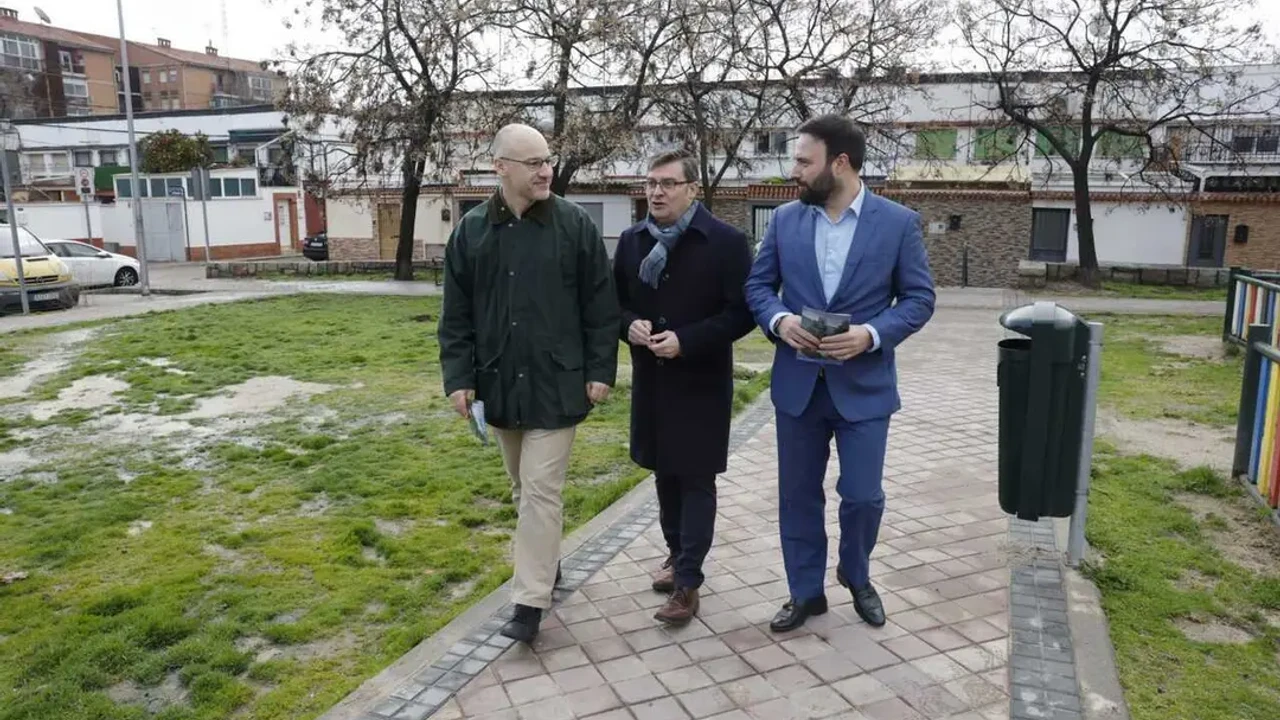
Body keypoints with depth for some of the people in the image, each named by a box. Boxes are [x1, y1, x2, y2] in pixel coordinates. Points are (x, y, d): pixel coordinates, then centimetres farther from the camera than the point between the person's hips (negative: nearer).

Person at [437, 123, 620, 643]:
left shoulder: (575, 225, -5)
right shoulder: (472, 230, 1)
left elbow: (600, 306, -3)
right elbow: (456, 314, 3)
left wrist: (600, 370, -6)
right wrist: (458, 377, -3)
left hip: (556, 383, -3)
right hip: (499, 383, 4)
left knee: (541, 490, -3)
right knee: (523, 488, 18)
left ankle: (530, 601, 5)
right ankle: (545, 565, 37)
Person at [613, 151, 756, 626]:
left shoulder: (726, 242, -11)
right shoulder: (631, 241, 5)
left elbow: (742, 312, -13)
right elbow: (615, 302, 13)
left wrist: (686, 340, -22)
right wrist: (630, 325, -10)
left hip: (701, 381, -5)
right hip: (651, 378, 5)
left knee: (696, 480, 2)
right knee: (665, 472, 17)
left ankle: (687, 581, 8)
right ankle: (676, 553, 36)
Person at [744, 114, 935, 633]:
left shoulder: (899, 222, -5)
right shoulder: (784, 220, 2)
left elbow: (920, 298, -3)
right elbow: (758, 285, 6)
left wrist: (871, 334, -19)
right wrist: (779, 320, -15)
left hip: (863, 385, -2)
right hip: (798, 382, 3)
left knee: (863, 495, 3)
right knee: (798, 494, 10)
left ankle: (855, 576, 34)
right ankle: (806, 592, 29)